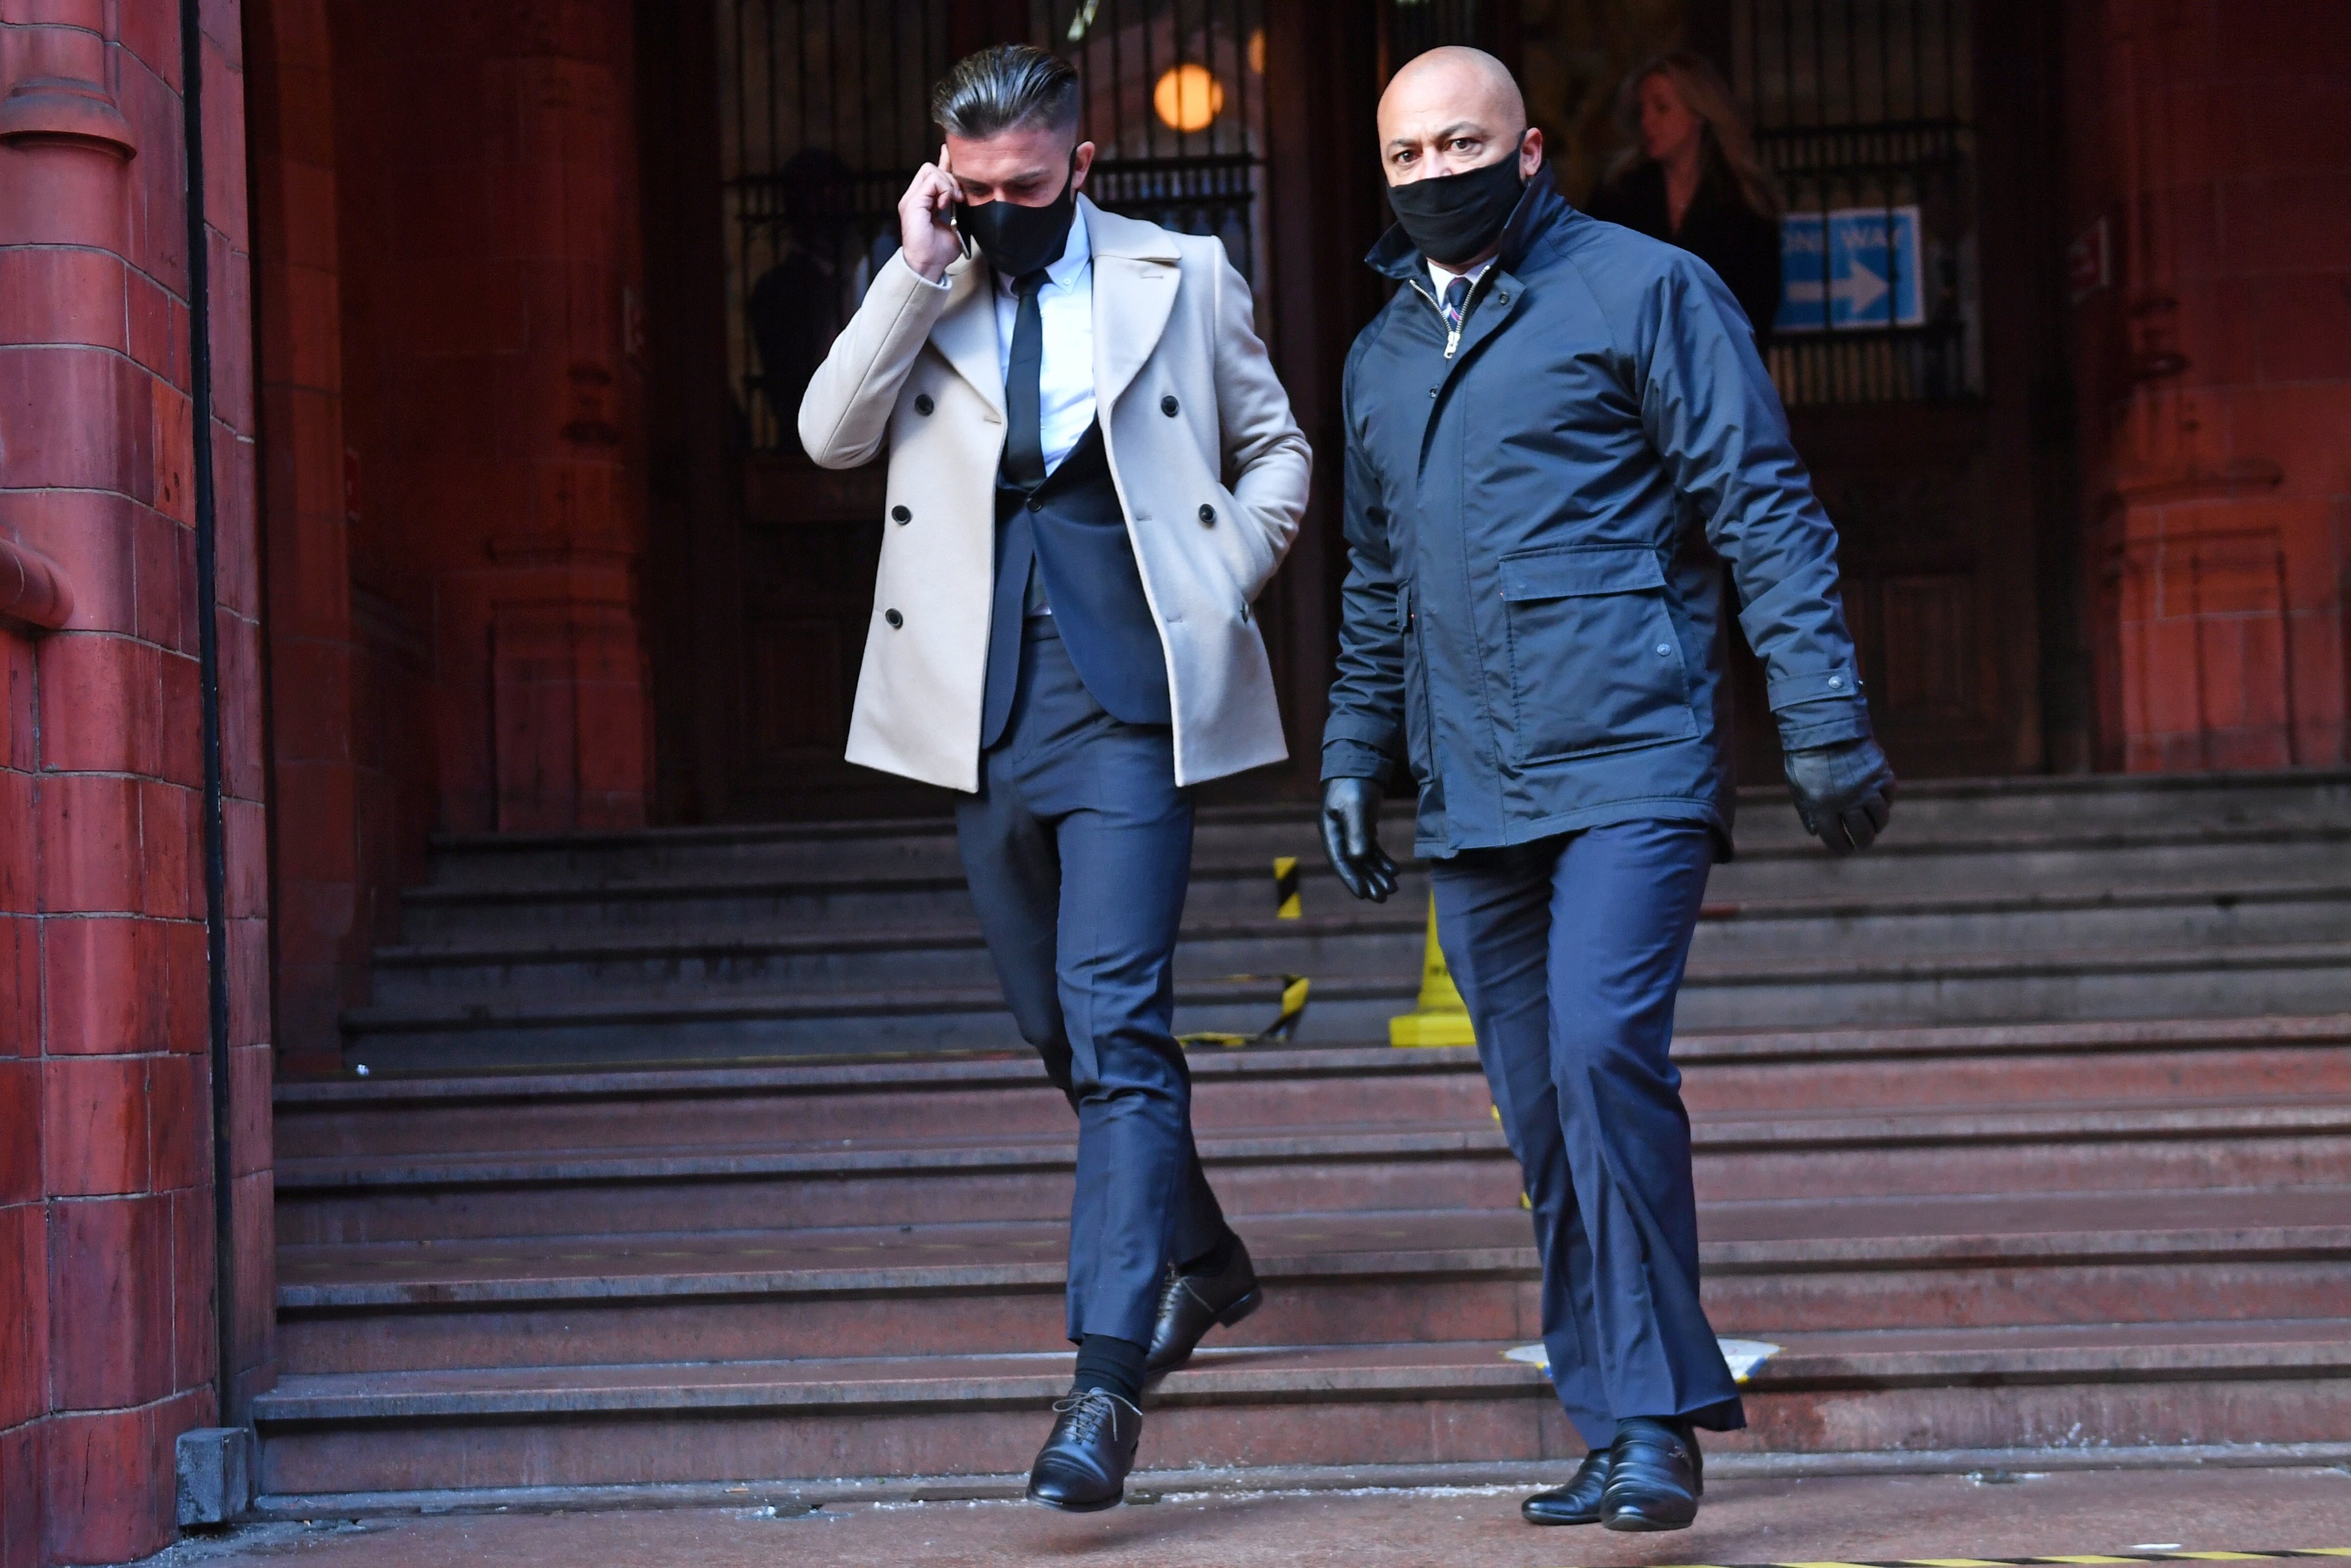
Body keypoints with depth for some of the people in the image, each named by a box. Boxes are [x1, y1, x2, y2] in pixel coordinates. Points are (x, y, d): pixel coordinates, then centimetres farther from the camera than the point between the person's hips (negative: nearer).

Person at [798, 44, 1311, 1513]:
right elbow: (831, 434, -4)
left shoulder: (1182, 279, 6)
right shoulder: (923, 300, 10)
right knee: (1065, 1028, 14)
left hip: (1128, 699, -4)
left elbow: (1277, 450, 14)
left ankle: (1108, 1381, -17)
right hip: (989, 711, 4)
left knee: (1115, 1024, -14)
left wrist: (1218, 585, -2)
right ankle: (1203, 1256, 38)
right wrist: (920, 267, -9)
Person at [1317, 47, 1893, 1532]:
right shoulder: (1383, 356, 19)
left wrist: (1825, 719, -11)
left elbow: (1765, 509, -4)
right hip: (1473, 799, 6)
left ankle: (1656, 1419, -13)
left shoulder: (1644, 290, 0)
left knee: (1602, 1051, -21)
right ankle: (1624, 1437, 15)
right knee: (1547, 1127, 7)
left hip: (1631, 764, -6)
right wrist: (1355, 755, 24)